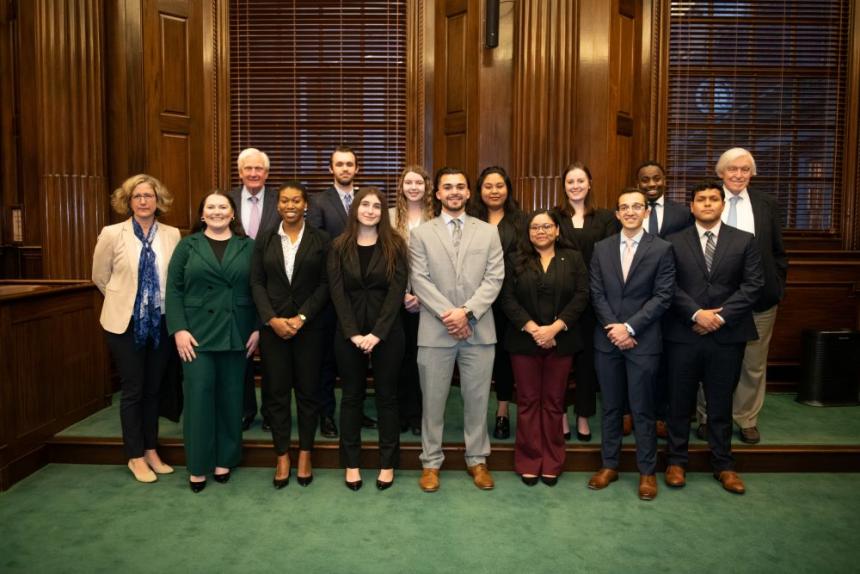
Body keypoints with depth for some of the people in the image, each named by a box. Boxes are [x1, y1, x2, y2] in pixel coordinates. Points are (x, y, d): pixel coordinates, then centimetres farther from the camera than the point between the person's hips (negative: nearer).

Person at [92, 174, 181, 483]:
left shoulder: (172, 235, -2)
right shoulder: (112, 234, -7)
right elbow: (100, 277, 4)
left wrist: (166, 304, 4)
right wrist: (123, 300, 10)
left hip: (161, 322, 2)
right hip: (126, 322, -2)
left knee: (153, 389, 13)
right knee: (133, 390, 6)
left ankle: (151, 451, 28)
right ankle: (135, 457, 21)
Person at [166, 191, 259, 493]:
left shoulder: (248, 247, 7)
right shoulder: (187, 246, 6)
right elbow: (174, 290, 0)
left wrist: (258, 328, -3)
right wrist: (179, 330, -9)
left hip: (237, 335, 1)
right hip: (197, 334, -1)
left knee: (230, 397, 7)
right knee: (198, 396, -1)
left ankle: (224, 460, 22)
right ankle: (198, 465, 12)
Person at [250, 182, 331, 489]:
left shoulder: (321, 240, 1)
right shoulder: (265, 239, 6)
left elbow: (325, 284, -3)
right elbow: (257, 282, 3)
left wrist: (302, 317, -12)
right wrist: (272, 319, -10)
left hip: (309, 325, -1)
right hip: (272, 326, 2)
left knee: (307, 391, 6)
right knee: (276, 392, 5)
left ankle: (305, 454, 20)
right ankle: (282, 456, 17)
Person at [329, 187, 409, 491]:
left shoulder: (395, 246, 0)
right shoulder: (340, 247, 4)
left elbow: (396, 291, -7)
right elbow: (337, 292, -2)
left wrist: (377, 333, -15)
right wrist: (354, 333, -12)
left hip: (387, 332, -1)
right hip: (349, 333, 1)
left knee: (387, 395, 7)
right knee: (352, 396, 10)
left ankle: (387, 463, 19)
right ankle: (351, 463, 21)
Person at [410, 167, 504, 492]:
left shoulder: (488, 232, 8)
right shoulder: (421, 234, 5)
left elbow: (494, 278, -1)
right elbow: (420, 280, -3)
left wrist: (467, 311, -13)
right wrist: (446, 314, -14)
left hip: (479, 329, 1)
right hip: (435, 330, -1)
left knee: (477, 398, 9)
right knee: (433, 400, 7)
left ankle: (477, 459, 26)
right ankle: (431, 462, 22)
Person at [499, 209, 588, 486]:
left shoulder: (573, 258, 7)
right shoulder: (515, 260, 6)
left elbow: (581, 296, -2)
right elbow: (507, 298, -2)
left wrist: (554, 327, -13)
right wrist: (532, 329, -13)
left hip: (561, 341, 0)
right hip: (524, 341, 0)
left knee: (554, 402, 6)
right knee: (528, 401, 5)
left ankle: (552, 463, 17)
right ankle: (529, 462, 15)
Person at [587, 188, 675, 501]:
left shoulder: (662, 249, -1)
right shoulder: (601, 248, 7)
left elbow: (662, 297, -7)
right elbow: (597, 294, 3)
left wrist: (629, 327, -13)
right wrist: (614, 328, -8)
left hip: (643, 340, -3)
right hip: (607, 339, 3)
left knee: (642, 409, 5)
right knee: (610, 407, 12)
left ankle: (647, 471, 20)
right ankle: (609, 465, 25)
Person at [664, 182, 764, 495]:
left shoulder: (745, 241, 6)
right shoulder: (674, 242, 4)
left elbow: (752, 284, -2)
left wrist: (721, 317, -12)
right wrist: (697, 314, -14)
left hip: (727, 335, 1)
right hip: (683, 334, 0)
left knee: (721, 404, 11)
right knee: (680, 402, 8)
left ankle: (723, 465, 26)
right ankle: (676, 461, 23)